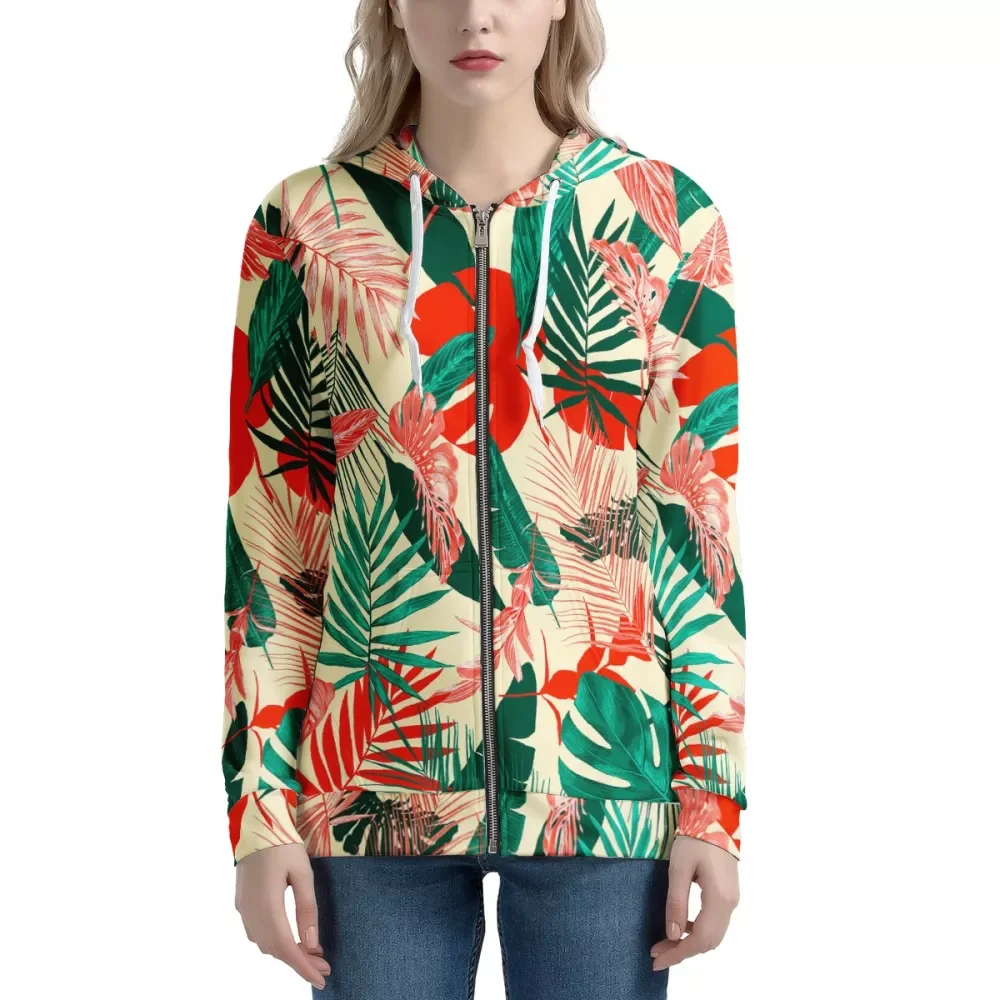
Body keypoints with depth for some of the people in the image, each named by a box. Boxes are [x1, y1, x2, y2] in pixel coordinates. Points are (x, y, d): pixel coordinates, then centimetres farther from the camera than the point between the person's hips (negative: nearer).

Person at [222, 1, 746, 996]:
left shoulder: (664, 217, 1)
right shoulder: (306, 223, 2)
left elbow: (700, 521, 2)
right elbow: (269, 529, 2)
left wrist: (714, 801, -2)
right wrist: (259, 809, -2)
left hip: (602, 772, 0)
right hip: (376, 779, 0)